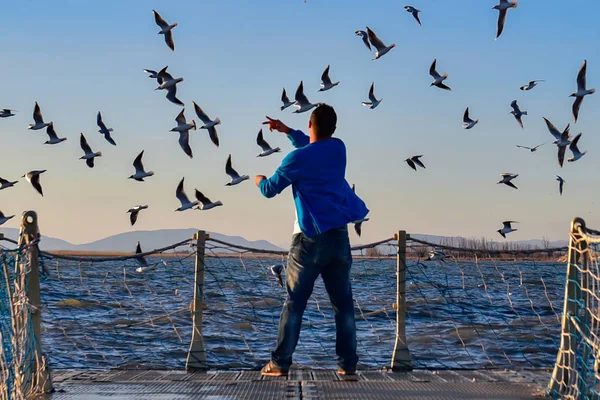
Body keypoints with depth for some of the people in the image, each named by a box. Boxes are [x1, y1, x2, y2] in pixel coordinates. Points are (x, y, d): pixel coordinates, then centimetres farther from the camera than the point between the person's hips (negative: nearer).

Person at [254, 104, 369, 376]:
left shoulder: (298, 158, -8)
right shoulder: (339, 149, 7)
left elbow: (270, 190, 2)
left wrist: (258, 179, 24)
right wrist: (286, 130, 33)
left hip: (310, 240, -4)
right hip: (339, 237, 4)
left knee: (294, 303, 1)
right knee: (343, 303, 6)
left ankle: (281, 363, 1)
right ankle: (347, 362, 5)